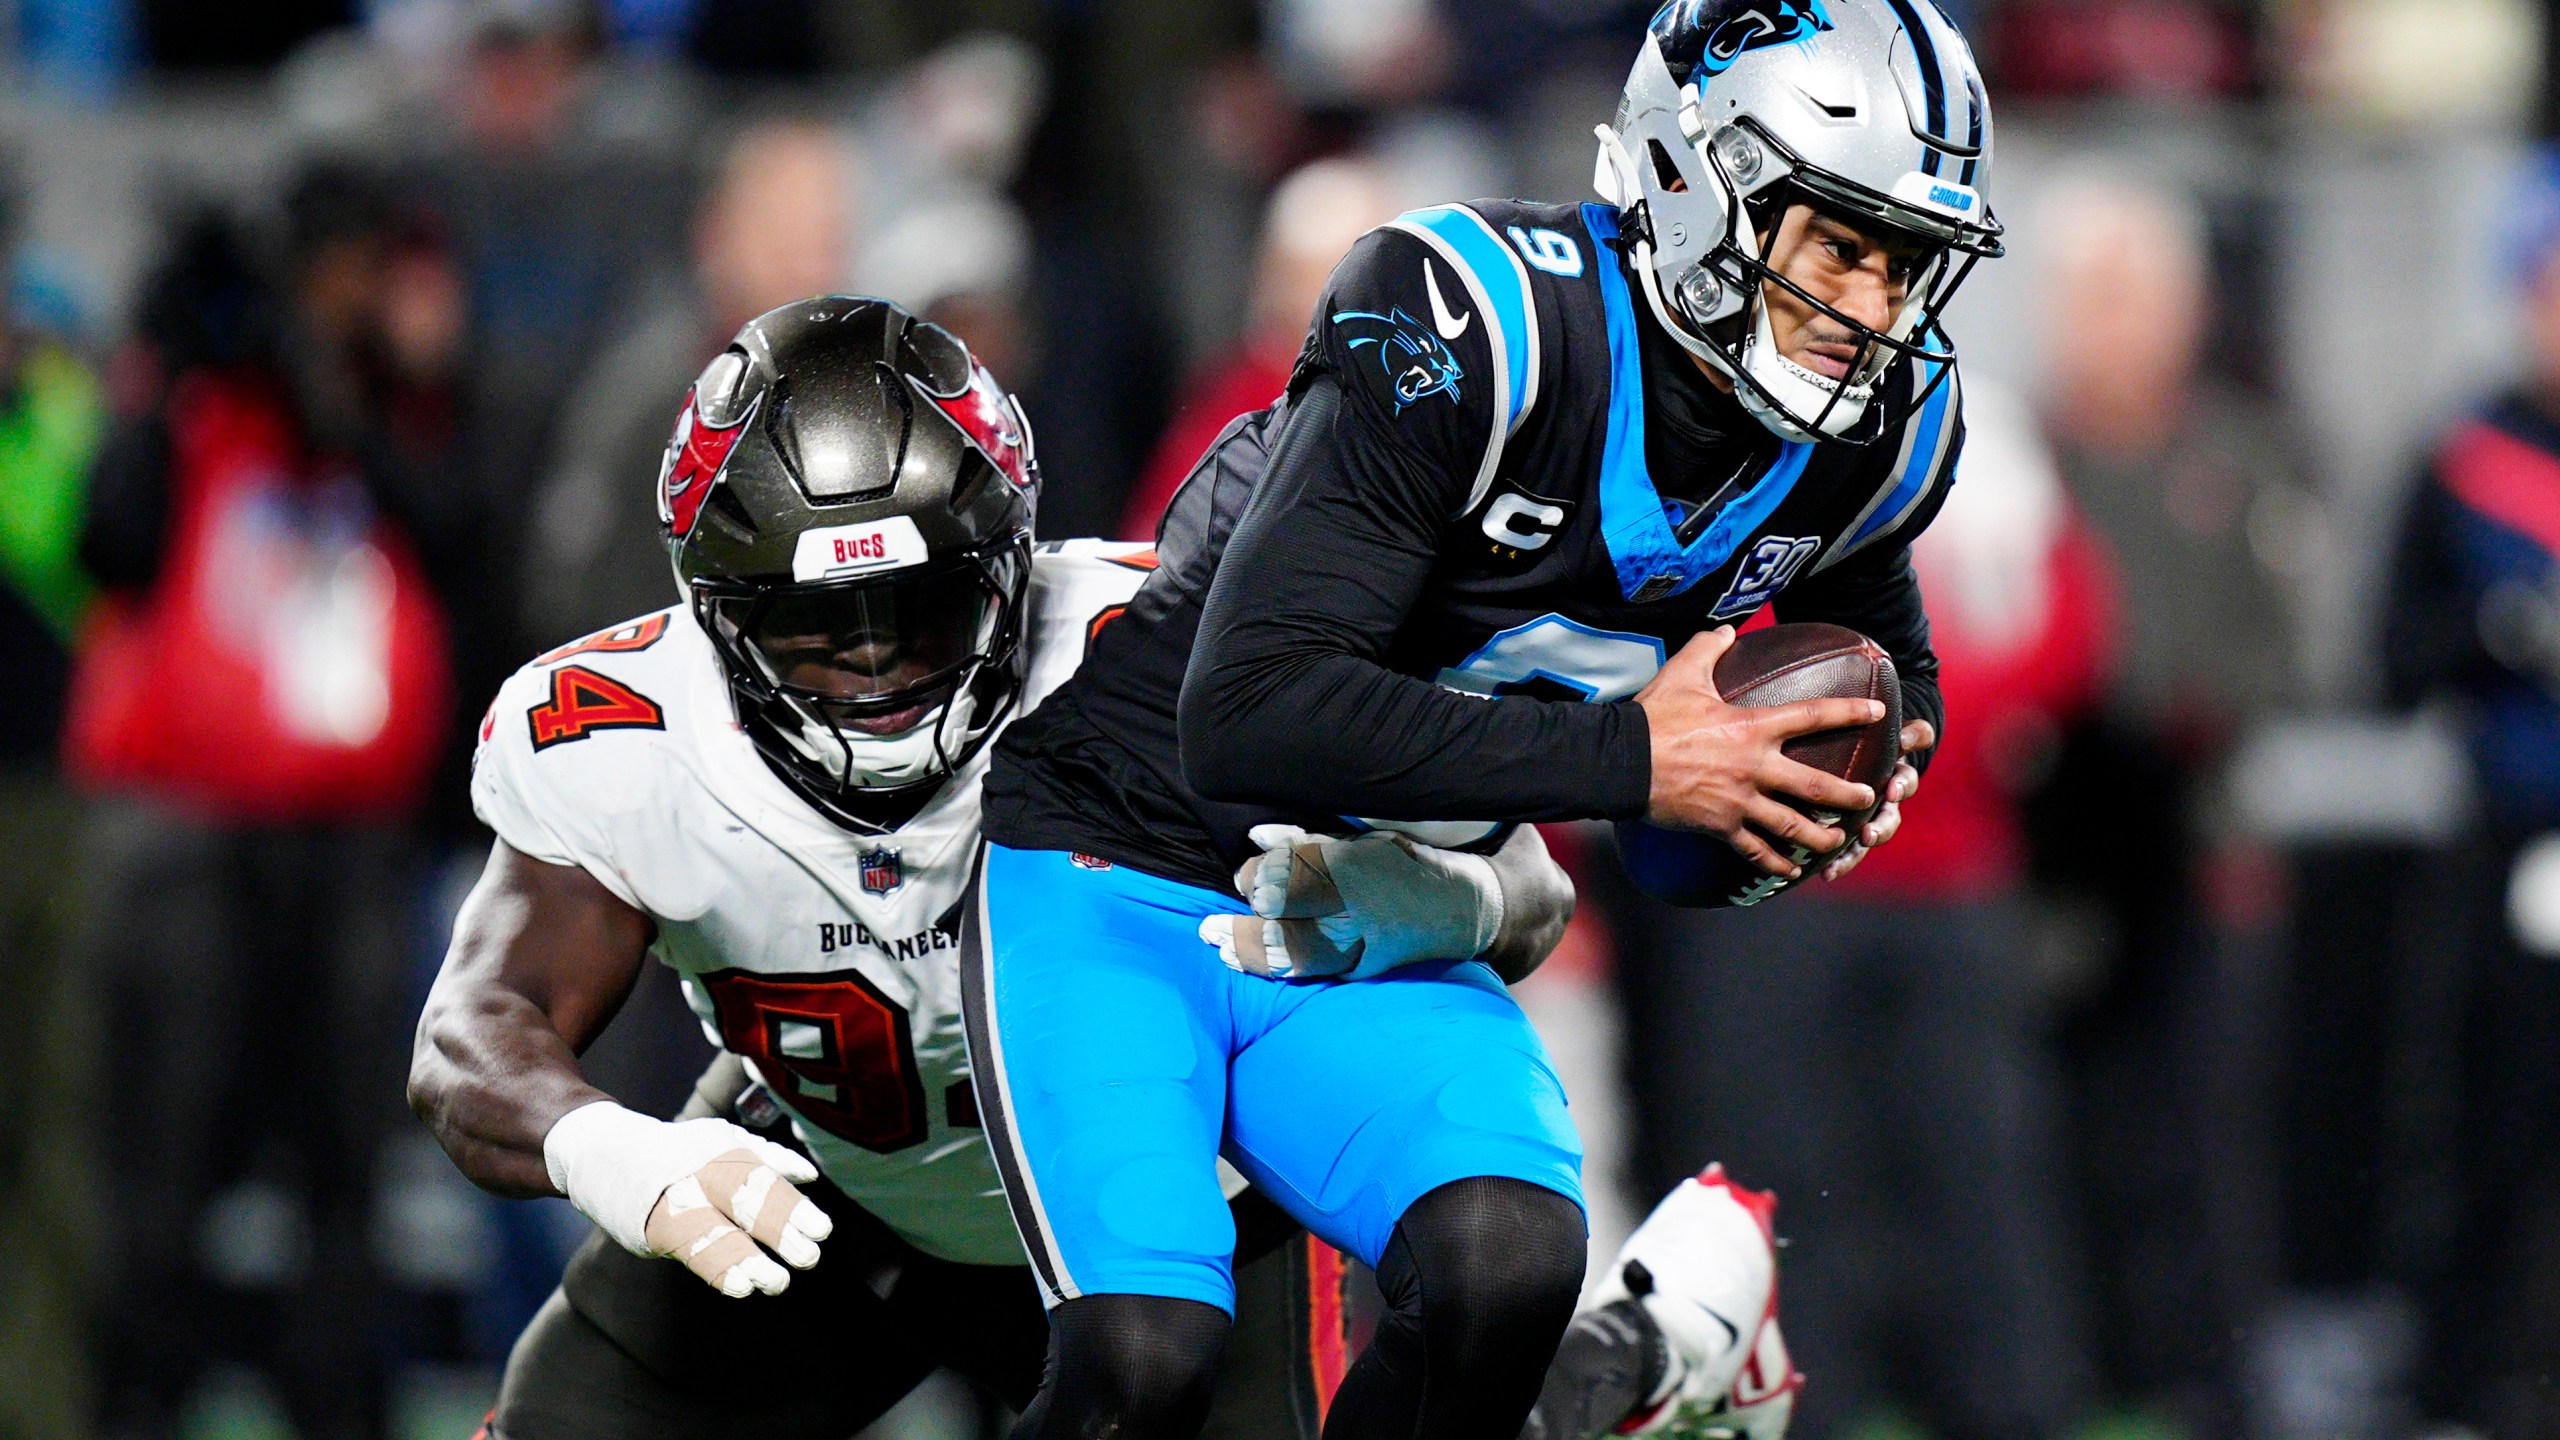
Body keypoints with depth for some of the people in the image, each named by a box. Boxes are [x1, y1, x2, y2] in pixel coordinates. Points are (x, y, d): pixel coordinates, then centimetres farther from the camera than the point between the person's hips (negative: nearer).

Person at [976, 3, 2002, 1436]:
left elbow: (1884, 664, 22)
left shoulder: (1880, 433, -2)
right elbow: (1250, 715, -30)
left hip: (1383, 945, 6)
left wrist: (1832, 795, -3)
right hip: (1123, 874, -6)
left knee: (1509, 1263, -25)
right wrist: (1632, 760, -29)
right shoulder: (1477, 333, -25)